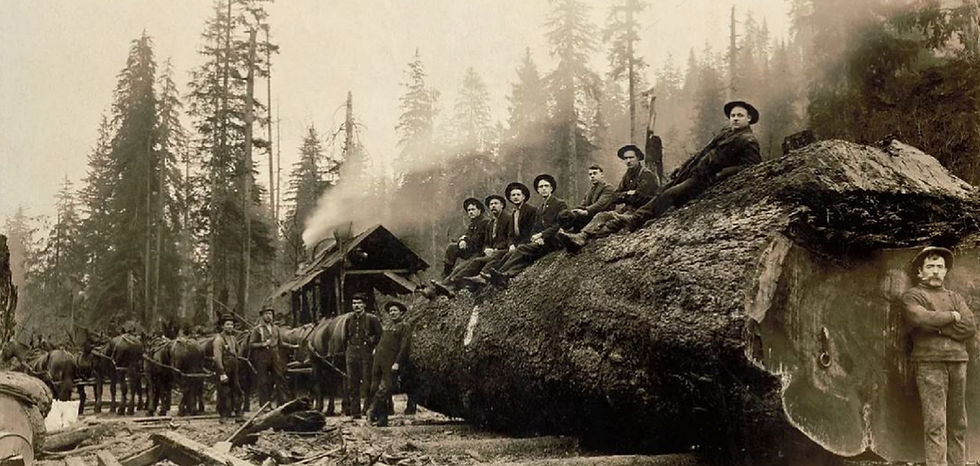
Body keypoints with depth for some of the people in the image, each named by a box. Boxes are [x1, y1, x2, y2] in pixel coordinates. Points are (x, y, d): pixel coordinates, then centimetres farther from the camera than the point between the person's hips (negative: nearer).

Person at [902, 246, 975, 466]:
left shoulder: (955, 297, 21)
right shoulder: (912, 296, 8)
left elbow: (970, 327, 5)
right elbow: (922, 318, -14)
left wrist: (937, 325, -5)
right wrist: (952, 316, -1)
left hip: (958, 361, 5)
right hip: (930, 363, -5)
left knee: (958, 423, 4)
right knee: (935, 423, -9)